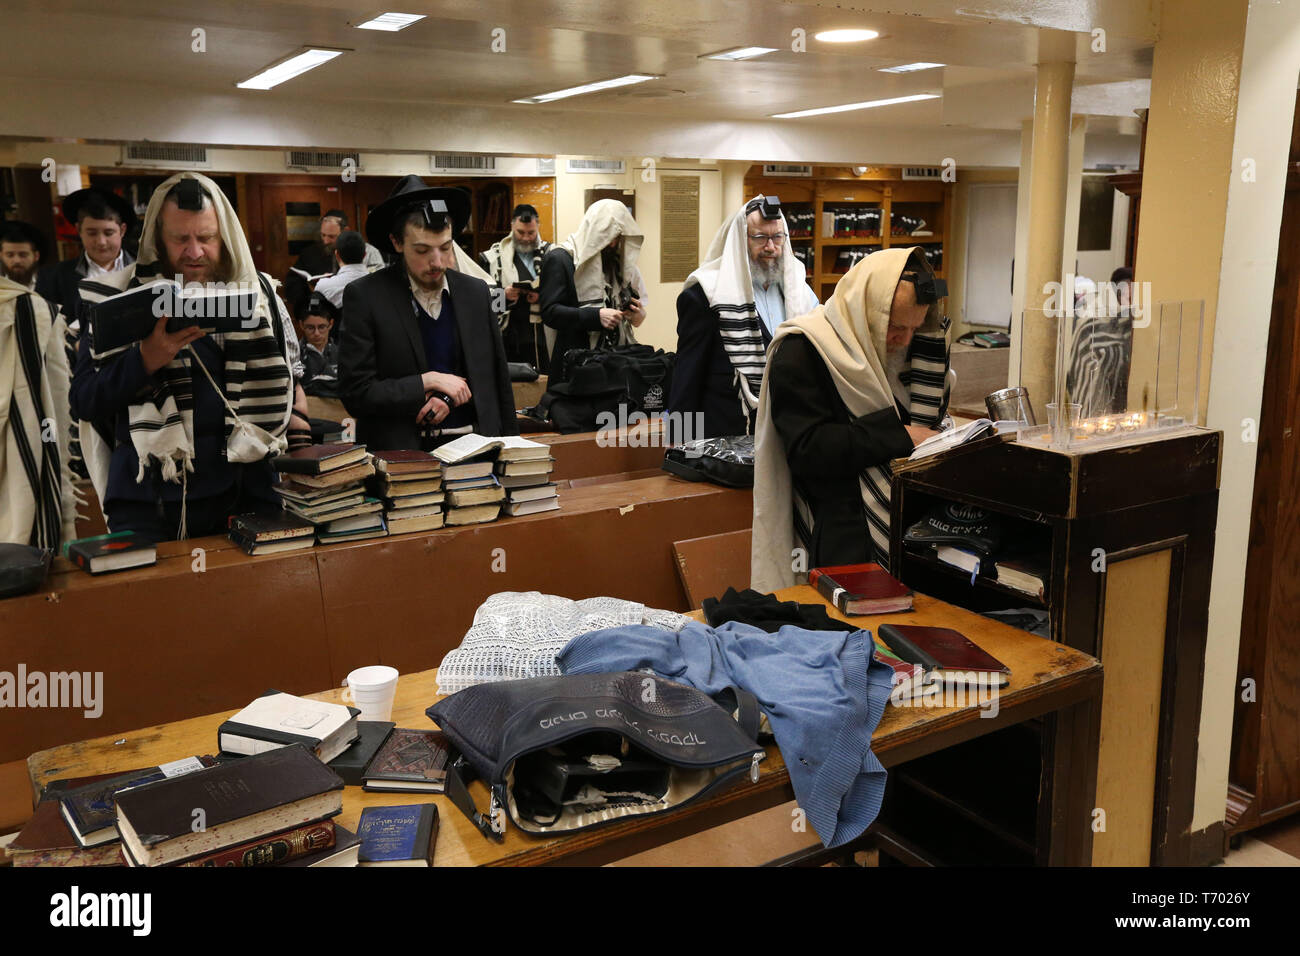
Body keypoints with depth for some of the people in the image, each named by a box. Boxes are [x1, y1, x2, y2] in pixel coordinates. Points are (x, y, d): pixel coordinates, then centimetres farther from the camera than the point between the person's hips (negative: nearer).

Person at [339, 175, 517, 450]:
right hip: (400, 455, -3)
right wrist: (429, 381, -9)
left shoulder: (476, 292, 9)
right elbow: (355, 393, -6)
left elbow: (498, 381, 15)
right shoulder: (364, 296, -2)